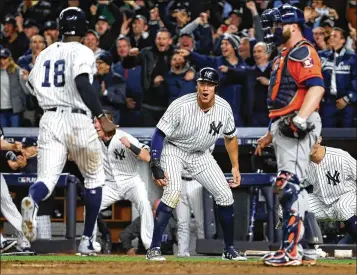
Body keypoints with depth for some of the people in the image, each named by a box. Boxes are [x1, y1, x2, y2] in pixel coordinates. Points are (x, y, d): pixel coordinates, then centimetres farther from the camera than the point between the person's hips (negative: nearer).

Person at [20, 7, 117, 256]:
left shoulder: (45, 54, 14)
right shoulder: (82, 52, -3)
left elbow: (32, 86, 15)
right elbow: (82, 83, -20)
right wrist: (102, 117, -24)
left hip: (49, 120, 4)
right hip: (77, 120, -4)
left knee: (47, 178, -5)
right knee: (94, 178, 16)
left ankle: (32, 201, -43)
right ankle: (87, 241, 15)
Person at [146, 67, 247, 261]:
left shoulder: (224, 109, -14)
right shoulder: (181, 106, -28)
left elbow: (230, 137, 6)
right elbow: (159, 134, -23)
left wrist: (235, 167, 7)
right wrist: (156, 168, -30)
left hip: (200, 155, 5)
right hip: (173, 150, -5)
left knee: (225, 195, -2)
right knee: (173, 192, -28)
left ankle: (229, 250, 16)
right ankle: (154, 249, -24)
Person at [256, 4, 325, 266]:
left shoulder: (302, 52, -10)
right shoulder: (285, 56, 23)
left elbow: (316, 87, -24)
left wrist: (300, 119, -35)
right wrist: (271, 134, 29)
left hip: (297, 128, -11)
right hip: (284, 127, 11)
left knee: (289, 186, -16)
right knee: (293, 189, 13)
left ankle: (291, 250, -20)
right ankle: (309, 248, 17)